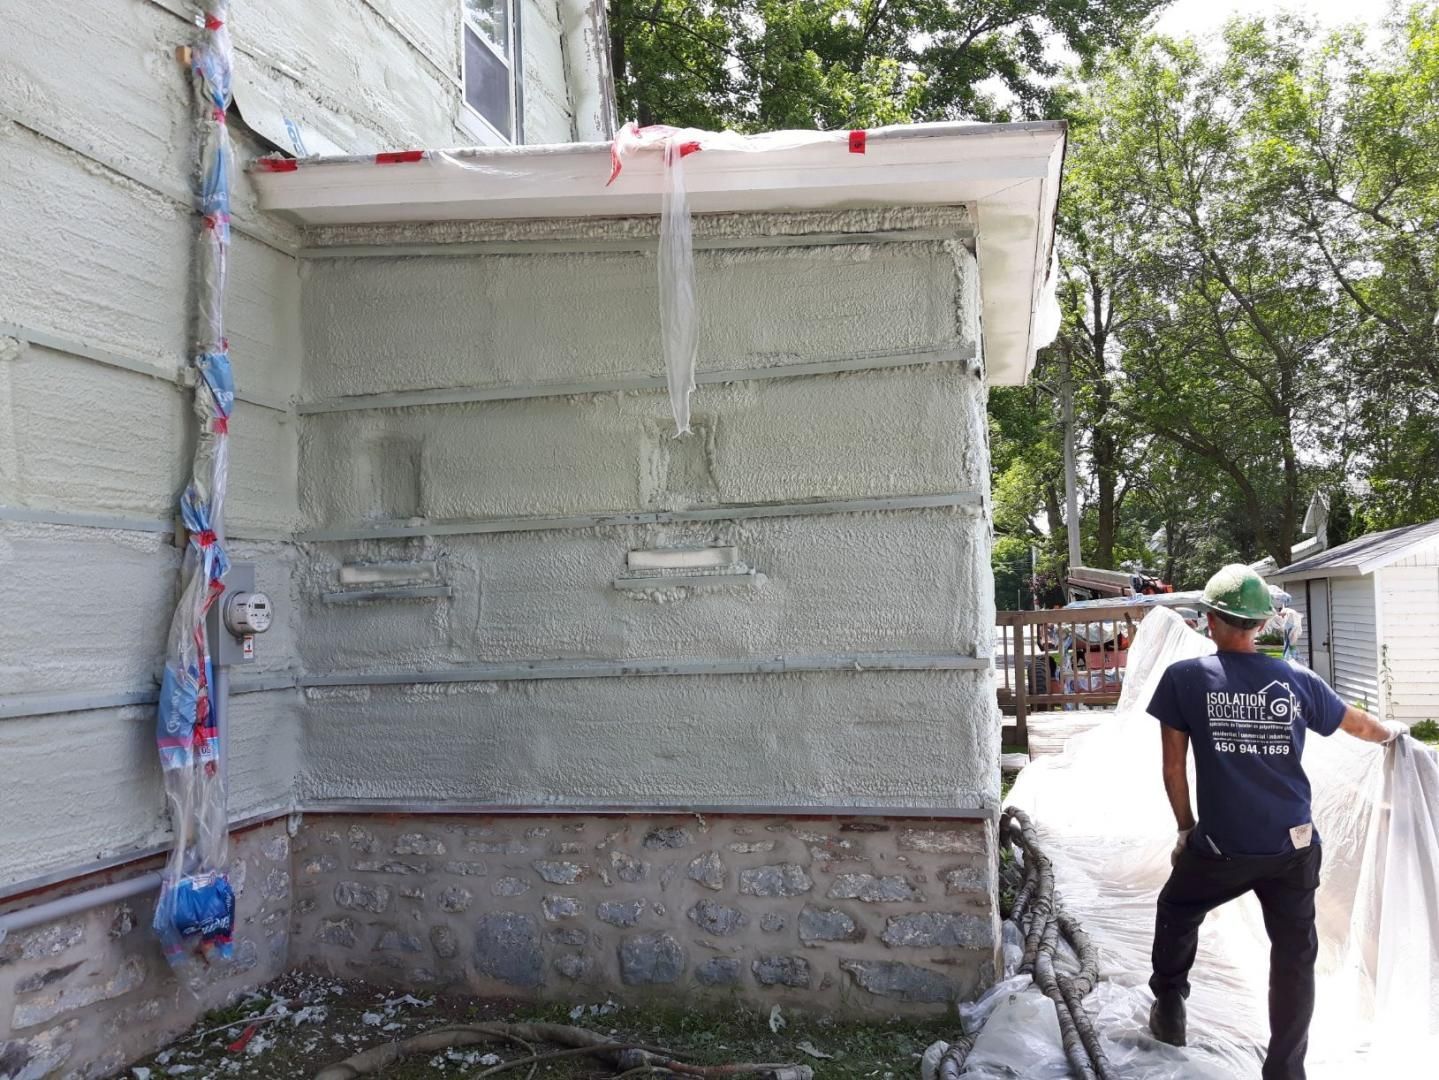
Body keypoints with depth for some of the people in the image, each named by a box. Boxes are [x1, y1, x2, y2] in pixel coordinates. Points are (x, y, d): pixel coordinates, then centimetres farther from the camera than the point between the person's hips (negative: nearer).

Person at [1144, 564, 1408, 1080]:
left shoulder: (1184, 678, -9)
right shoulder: (1297, 680, -1)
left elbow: (1173, 768, -4)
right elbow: (1361, 725, 19)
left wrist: (1186, 829, 11)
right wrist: (1393, 731, 42)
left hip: (1221, 847, -2)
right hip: (1293, 847, 2)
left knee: (1176, 913, 25)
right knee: (1295, 956, 14)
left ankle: (1169, 1009, 36)